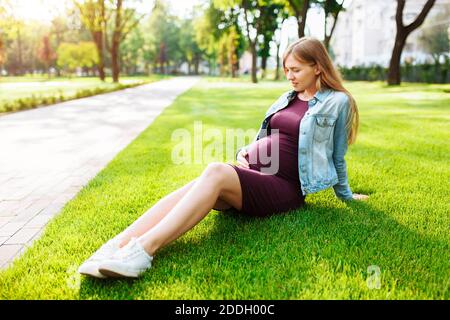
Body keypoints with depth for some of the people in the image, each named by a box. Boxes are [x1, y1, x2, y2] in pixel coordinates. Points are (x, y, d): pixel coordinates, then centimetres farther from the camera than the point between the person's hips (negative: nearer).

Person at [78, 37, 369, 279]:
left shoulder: (337, 102, 4)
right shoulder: (288, 98, 22)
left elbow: (337, 157, 13)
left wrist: (347, 195, 22)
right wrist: (244, 151, 9)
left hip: (285, 188, -6)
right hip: (251, 171, 6)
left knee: (215, 173, -35)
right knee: (195, 187, -27)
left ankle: (145, 248, -45)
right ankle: (119, 245, -40)